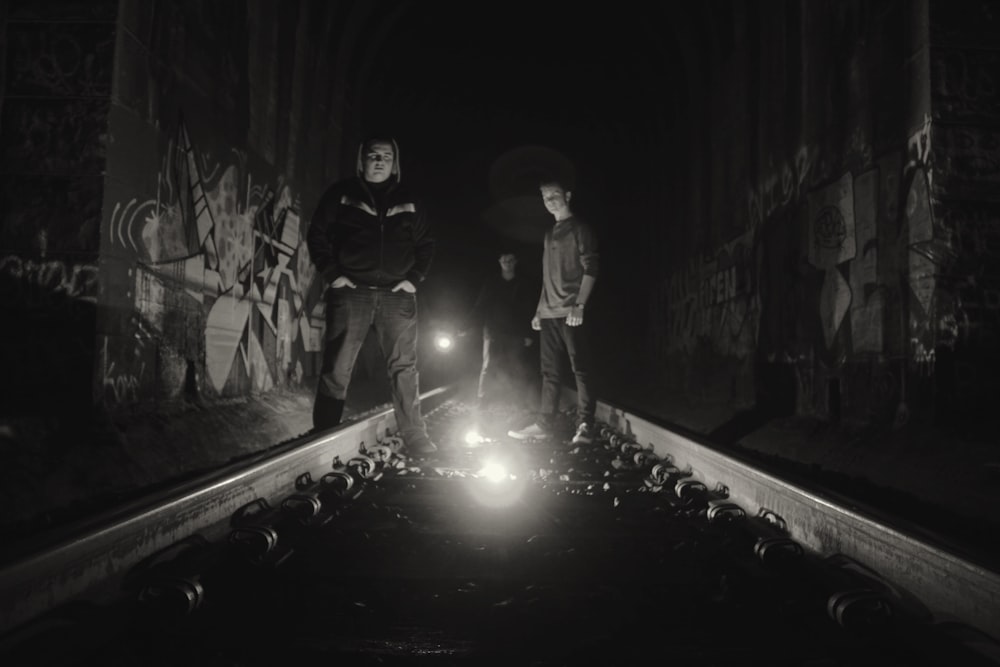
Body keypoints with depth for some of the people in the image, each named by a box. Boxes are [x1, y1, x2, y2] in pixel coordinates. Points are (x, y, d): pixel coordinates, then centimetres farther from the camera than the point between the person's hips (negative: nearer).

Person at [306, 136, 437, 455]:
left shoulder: (408, 202, 14)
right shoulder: (341, 194, 7)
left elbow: (426, 244, 17)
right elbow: (316, 234, 5)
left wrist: (414, 278, 3)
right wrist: (332, 274, -5)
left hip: (397, 294, 2)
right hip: (351, 291, -2)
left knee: (404, 367, 3)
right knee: (336, 367, -2)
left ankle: (415, 437, 10)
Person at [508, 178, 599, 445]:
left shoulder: (580, 229, -1)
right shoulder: (550, 234, 20)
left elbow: (590, 270, -9)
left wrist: (579, 305, -19)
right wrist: (539, 310, 18)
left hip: (571, 313, -7)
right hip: (549, 313, 7)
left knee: (581, 369, -8)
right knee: (550, 371, 8)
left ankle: (585, 427, -7)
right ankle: (544, 424, 11)